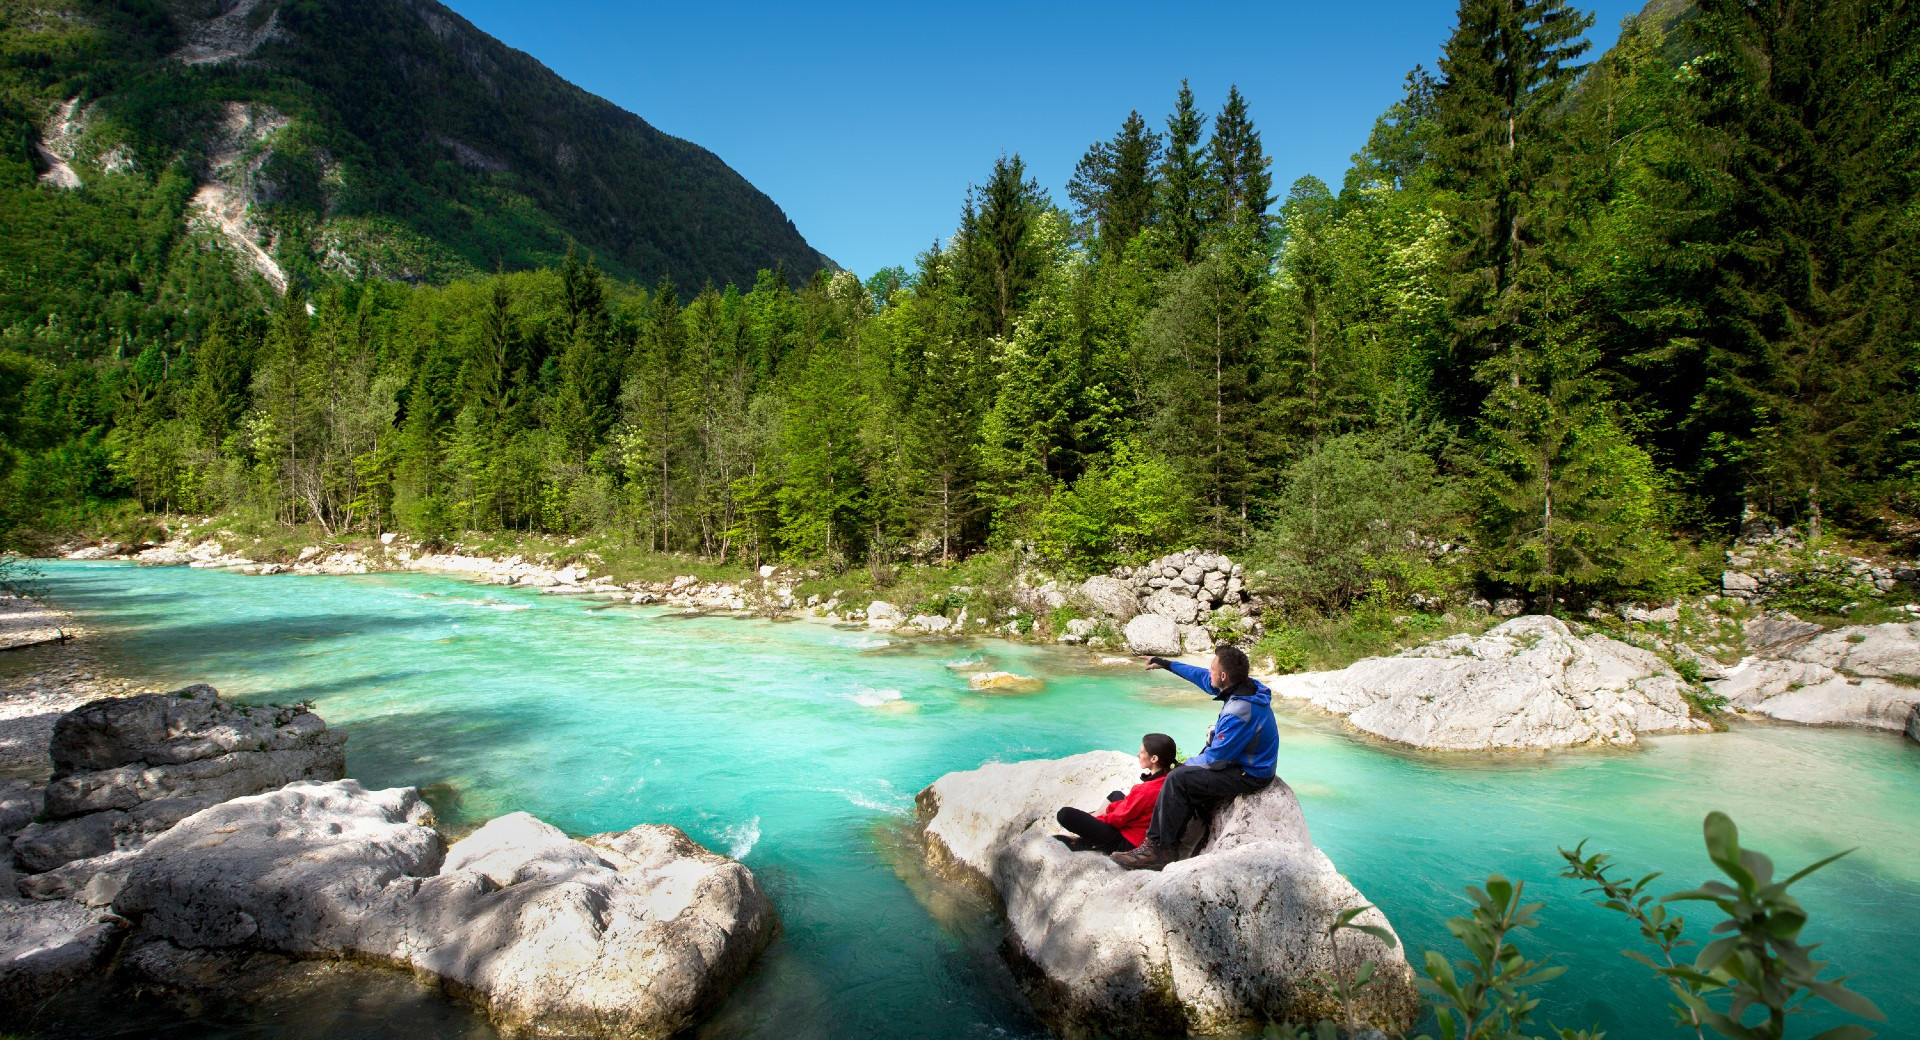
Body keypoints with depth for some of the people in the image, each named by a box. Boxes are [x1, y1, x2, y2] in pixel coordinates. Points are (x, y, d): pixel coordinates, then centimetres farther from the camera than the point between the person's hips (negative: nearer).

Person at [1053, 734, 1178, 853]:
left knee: (1065, 814, -20)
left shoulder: (1146, 790, -30)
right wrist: (1109, 808, 6)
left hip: (1127, 843, -9)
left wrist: (1097, 817, 1)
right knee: (1115, 795, 36)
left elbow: (1119, 818, -16)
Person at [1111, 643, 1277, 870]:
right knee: (1187, 778, 13)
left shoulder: (1238, 713, -31)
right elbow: (1203, 677, 15)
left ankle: (1157, 848, -7)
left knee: (1178, 779, -15)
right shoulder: (1247, 687, -3)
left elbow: (1215, 759, -23)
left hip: (1247, 775, -10)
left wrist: (1188, 764, -3)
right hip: (1248, 764, 10)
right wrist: (1167, 664, 24)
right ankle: (1169, 845, 11)